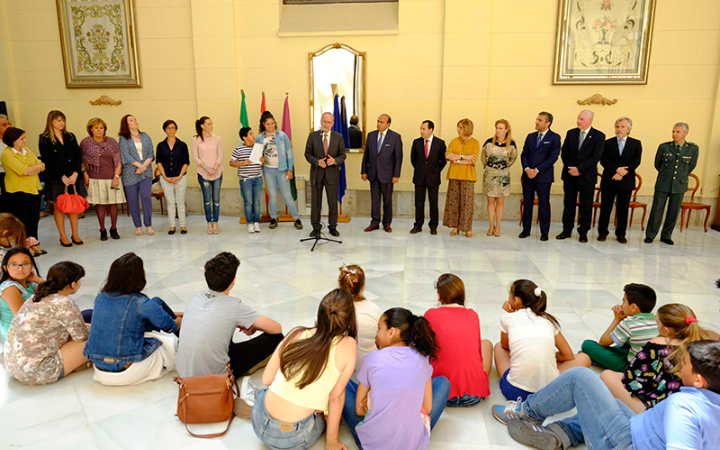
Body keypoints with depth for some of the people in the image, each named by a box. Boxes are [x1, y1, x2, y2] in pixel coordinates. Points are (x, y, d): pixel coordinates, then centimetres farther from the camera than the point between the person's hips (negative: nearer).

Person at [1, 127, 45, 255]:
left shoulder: (27, 151, 12)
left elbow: (42, 166, 5)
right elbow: (25, 171, -20)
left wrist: (30, 170, -12)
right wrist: (37, 167, -4)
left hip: (34, 188, 7)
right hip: (18, 191, -6)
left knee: (34, 218, 9)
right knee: (22, 220, 1)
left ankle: (33, 244, 19)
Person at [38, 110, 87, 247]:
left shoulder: (70, 137, 11)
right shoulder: (44, 139, -1)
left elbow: (78, 156, 5)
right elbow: (47, 161, -7)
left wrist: (75, 174, -9)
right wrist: (63, 176, -14)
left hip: (73, 177, 3)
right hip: (55, 179, -3)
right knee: (58, 206, 3)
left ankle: (75, 234, 14)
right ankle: (63, 236, 12)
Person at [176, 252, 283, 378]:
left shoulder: (196, 297, -2)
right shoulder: (234, 306, -19)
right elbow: (277, 328, -12)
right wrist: (254, 327, 8)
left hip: (183, 371, 7)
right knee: (276, 337, -2)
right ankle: (249, 367, 19)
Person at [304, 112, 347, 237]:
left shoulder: (339, 137, 1)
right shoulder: (313, 136, 1)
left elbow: (342, 155, 3)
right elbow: (308, 154, 1)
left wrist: (335, 160, -18)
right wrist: (317, 161, -17)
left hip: (332, 173, 0)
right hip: (316, 173, 0)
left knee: (333, 202, 6)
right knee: (316, 201, 6)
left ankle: (333, 227, 20)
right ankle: (316, 227, 18)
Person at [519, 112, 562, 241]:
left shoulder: (554, 137, -2)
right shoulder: (530, 136, 12)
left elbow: (553, 157, -10)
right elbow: (524, 154, 9)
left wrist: (537, 170, -15)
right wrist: (527, 169, -9)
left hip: (543, 176, -4)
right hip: (528, 176, 4)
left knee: (544, 205, 2)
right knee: (527, 204, 7)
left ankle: (544, 232, 10)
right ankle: (526, 230, 17)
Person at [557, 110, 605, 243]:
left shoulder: (599, 136, -4)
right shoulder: (571, 133, 6)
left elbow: (596, 157, -11)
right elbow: (564, 152, 4)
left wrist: (579, 169, -17)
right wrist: (570, 167, -10)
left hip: (587, 176, -3)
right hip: (570, 175, 3)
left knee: (586, 206, 4)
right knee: (568, 204, 8)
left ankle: (583, 233, 15)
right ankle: (567, 230, 19)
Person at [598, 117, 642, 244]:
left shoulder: (636, 144, 7)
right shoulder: (608, 143, 7)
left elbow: (636, 162, -3)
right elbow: (603, 161, -3)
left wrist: (622, 173, -15)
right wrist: (617, 169, -19)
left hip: (626, 181, 0)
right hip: (609, 181, 0)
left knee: (623, 209, 5)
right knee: (605, 208, 2)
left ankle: (621, 234, 14)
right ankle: (602, 232, 12)